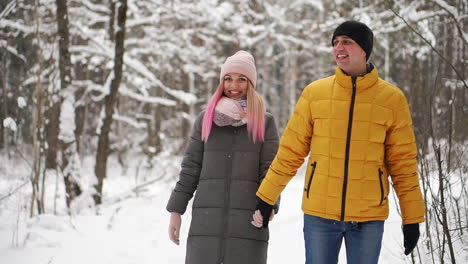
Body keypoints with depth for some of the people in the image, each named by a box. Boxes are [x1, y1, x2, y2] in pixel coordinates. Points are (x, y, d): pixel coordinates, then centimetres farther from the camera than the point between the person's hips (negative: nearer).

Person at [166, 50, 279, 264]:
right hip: (206, 220, 1)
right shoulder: (206, 119, 10)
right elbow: (190, 168, 11)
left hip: (248, 221, -1)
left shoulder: (264, 122, 6)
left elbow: (270, 171, 1)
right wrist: (176, 210, 8)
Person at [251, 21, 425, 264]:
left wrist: (412, 218, 1)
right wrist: (265, 197, 4)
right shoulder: (314, 93, 2)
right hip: (319, 213, 1)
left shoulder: (392, 98, 0)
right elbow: (291, 151, 6)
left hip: (369, 217, -1)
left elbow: (403, 163, 3)